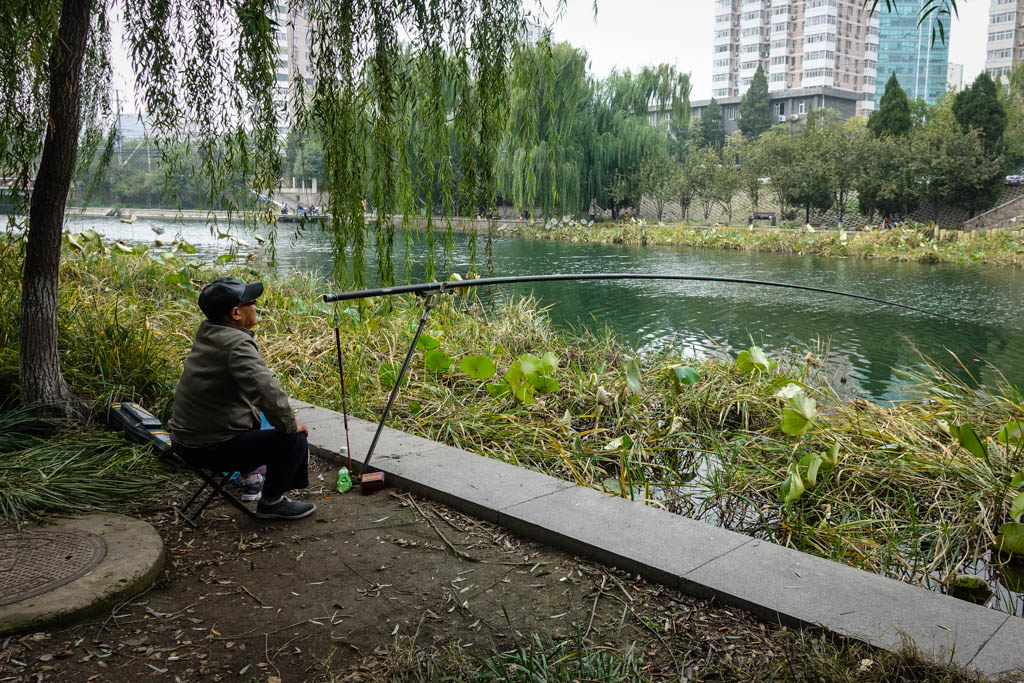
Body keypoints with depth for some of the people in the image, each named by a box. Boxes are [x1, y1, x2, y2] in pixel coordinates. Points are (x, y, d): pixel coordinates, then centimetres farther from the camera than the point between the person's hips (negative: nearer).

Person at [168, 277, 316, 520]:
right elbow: (266, 390, -33)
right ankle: (271, 502, 10)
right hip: (211, 449, -10)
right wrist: (290, 424, -20)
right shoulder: (236, 343, -24)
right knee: (294, 439, -5)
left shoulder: (207, 333, 3)